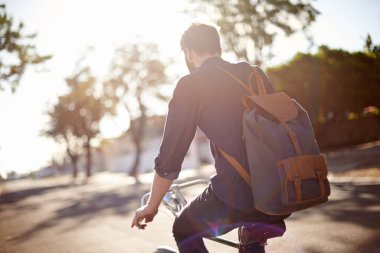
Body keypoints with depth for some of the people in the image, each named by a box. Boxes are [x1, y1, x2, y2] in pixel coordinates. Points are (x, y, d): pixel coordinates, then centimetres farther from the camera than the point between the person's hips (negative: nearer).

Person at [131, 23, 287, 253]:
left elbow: (169, 159, -3)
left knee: (184, 231, 23)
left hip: (237, 194, -6)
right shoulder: (255, 74, 13)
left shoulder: (191, 85, -3)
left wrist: (151, 206, 13)